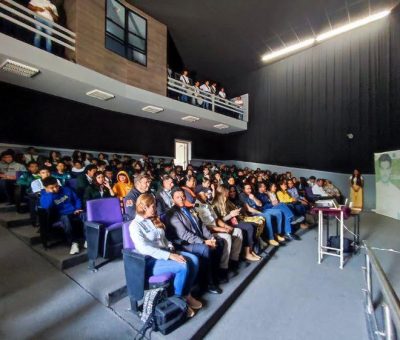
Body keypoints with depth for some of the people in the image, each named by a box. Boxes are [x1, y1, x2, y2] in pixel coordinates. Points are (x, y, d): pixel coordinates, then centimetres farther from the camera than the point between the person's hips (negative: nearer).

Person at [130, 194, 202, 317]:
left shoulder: (154, 220, 13)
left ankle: (186, 294, 6)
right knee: (183, 266, -27)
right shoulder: (135, 225, -12)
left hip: (165, 254, 8)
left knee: (194, 260, -10)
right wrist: (170, 255, -26)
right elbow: (144, 248, -23)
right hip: (150, 261, -8)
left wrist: (172, 249, -2)